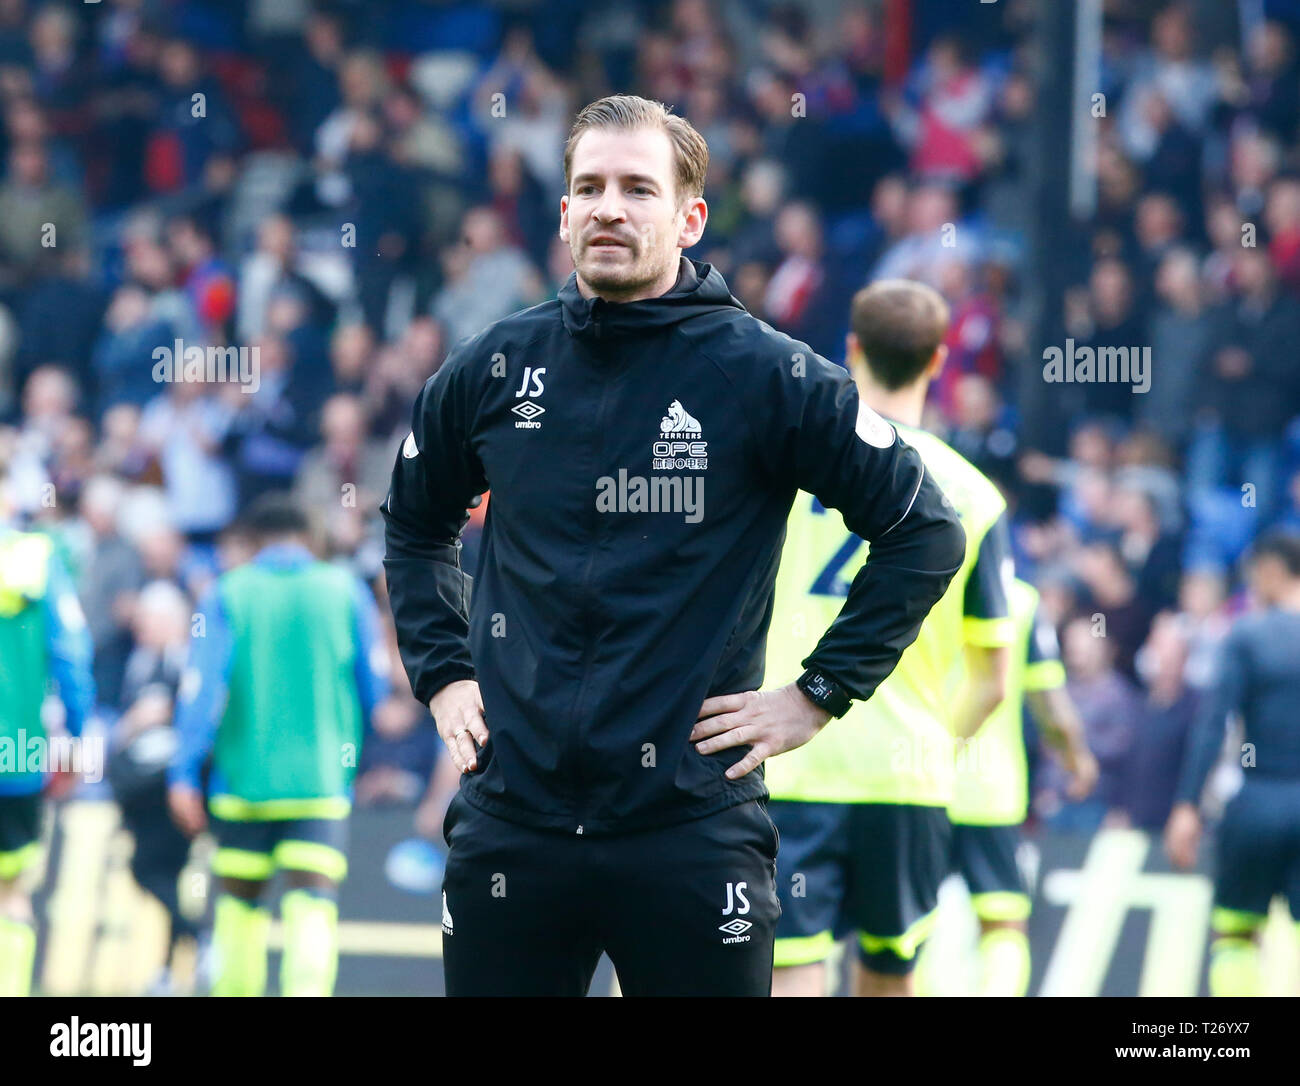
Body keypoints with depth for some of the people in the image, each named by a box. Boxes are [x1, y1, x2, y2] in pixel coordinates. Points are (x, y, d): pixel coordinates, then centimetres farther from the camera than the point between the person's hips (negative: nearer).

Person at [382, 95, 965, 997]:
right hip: (510, 818, 3)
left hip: (693, 828, -3)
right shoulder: (494, 371, 7)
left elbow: (925, 532, 2)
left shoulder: (764, 374, -3)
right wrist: (442, 676, 14)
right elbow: (416, 525, 26)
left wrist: (820, 694, -1)